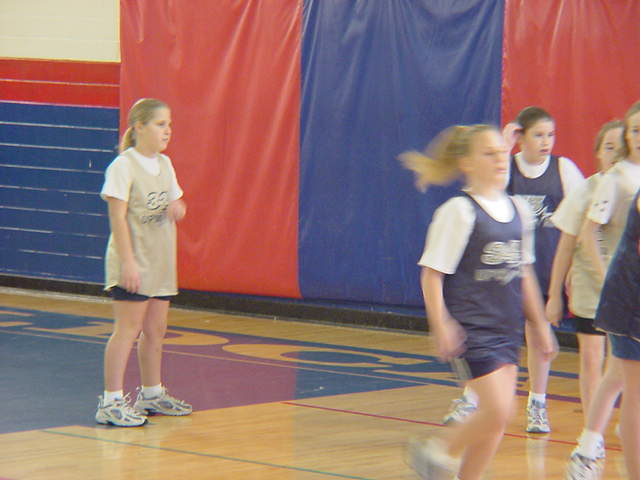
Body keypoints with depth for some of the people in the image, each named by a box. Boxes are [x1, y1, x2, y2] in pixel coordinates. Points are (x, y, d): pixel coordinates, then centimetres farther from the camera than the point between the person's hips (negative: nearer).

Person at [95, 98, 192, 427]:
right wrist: (128, 261, -21)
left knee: (155, 329, 13)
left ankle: (152, 394, 26)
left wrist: (178, 209, -4)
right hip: (132, 265, -7)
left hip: (160, 263, 7)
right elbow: (118, 216, -16)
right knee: (129, 329, -9)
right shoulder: (124, 166, -11)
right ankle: (111, 401, -7)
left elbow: (176, 207, 21)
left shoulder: (164, 164, 12)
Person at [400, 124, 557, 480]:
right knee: (498, 411, -14)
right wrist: (441, 325, -20)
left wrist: (539, 324, 20)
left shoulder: (519, 211, 8)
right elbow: (432, 273, -11)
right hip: (471, 327, -7)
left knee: (497, 418, 5)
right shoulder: (458, 212, -11)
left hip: (507, 328, 7)